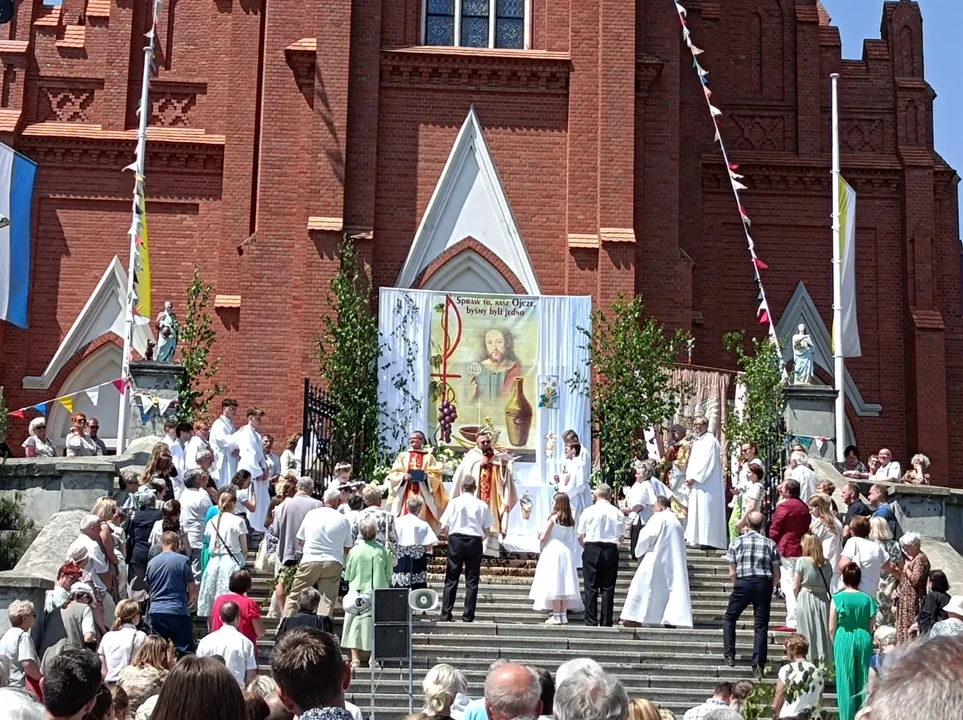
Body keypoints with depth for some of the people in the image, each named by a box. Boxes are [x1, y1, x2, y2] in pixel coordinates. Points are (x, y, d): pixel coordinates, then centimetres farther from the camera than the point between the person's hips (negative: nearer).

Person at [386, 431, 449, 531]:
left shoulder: (429, 457, 9)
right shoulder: (403, 456, 14)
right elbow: (393, 474, 7)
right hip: (405, 493, 2)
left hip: (422, 494, -1)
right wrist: (403, 476, -13)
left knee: (422, 519, -6)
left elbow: (436, 475, 2)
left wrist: (427, 476, -17)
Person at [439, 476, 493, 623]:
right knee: (471, 581, 5)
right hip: (475, 541, 0)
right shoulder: (482, 505, 2)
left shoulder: (455, 502, 0)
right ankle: (468, 616, 3)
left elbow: (443, 527, -1)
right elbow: (487, 531, 3)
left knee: (451, 579, 5)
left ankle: (445, 615, 4)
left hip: (456, 540, 0)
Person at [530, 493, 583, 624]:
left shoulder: (553, 518, -10)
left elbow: (543, 537, -7)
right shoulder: (571, 521, 5)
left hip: (552, 551, -5)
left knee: (554, 584, -3)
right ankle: (564, 615, 8)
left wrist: (540, 550, 9)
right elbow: (571, 539, 7)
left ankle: (556, 616, -5)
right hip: (566, 551, 5)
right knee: (564, 583, 7)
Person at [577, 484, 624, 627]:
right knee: (608, 588, 6)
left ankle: (591, 622, 2)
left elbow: (580, 536, 1)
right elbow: (621, 537, 6)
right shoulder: (618, 513, 2)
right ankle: (606, 623, 6)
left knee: (591, 588, 3)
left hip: (592, 549, -1)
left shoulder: (588, 512, -2)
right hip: (611, 551, 1)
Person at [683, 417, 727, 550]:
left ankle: (709, 540, -11)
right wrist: (689, 478, 4)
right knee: (696, 511, 6)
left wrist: (695, 478, -16)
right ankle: (698, 539, 8)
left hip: (707, 483, -9)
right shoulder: (696, 442, 19)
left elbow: (707, 462, -15)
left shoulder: (710, 440, -7)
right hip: (695, 482, 9)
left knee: (706, 510, -11)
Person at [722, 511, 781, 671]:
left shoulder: (736, 542, 4)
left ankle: (729, 656, 7)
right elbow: (776, 575, 7)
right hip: (764, 584, 1)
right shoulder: (770, 544, 9)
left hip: (743, 582, -1)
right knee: (761, 624, 6)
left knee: (729, 618, 15)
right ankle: (759, 664, 2)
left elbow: (732, 573, 0)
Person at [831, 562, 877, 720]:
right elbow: (871, 627, 4)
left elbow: (832, 628, -5)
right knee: (863, 679, 12)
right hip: (864, 640, 2)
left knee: (846, 681, 6)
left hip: (844, 640, -2)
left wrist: (836, 644, 12)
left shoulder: (838, 598, -8)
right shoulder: (867, 599, -2)